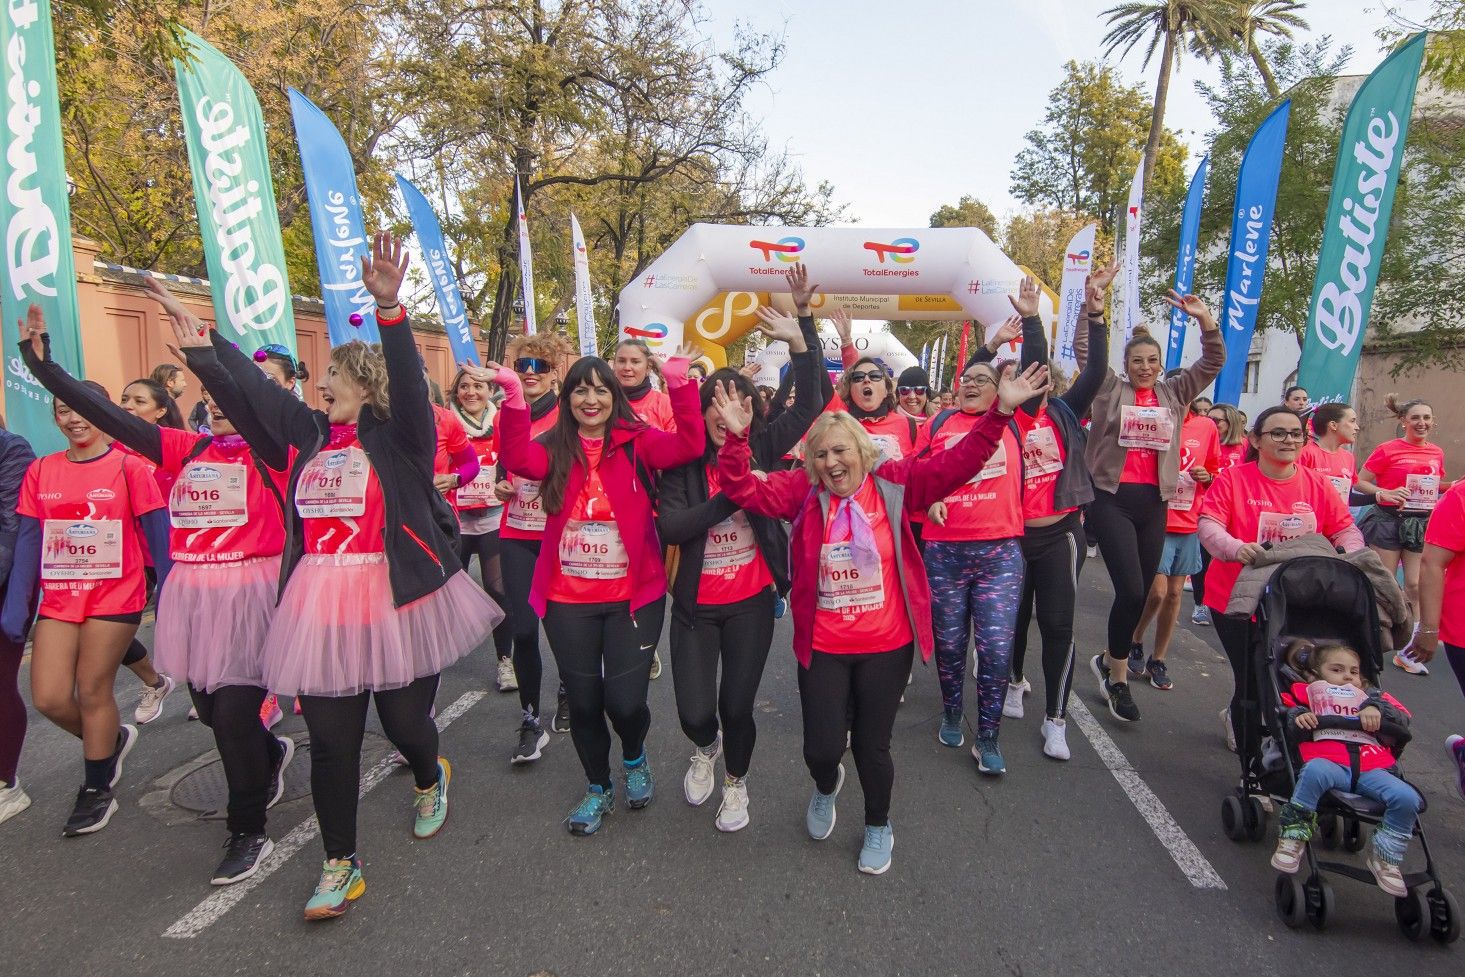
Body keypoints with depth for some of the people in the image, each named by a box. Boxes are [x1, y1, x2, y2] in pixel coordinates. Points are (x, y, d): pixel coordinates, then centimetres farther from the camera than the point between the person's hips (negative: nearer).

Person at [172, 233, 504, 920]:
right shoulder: (306, 434, 10)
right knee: (329, 738, 8)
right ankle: (340, 864, 25)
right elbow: (250, 390, 15)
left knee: (404, 721, 10)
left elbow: (407, 382, -22)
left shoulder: (398, 435, -6)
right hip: (320, 606, 5)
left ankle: (431, 778, 47)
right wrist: (204, 351, 8)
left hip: (397, 601, -4)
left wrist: (389, 308, -36)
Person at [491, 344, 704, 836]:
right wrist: (514, 396, -31)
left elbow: (688, 446, -19)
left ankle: (635, 758, 34)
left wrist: (678, 383, -30)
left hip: (633, 595, -2)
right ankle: (598, 788, 38)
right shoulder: (554, 447, 2)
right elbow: (518, 459, -19)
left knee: (625, 700, -3)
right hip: (568, 600, 2)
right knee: (583, 701, 12)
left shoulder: (636, 442, -2)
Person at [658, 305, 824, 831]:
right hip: (696, 604, 0)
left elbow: (809, 407, -10)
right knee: (694, 712, -1)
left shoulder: (761, 449, -3)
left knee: (736, 707, 7)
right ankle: (705, 749, 38)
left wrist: (799, 340, -19)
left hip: (752, 602, 1)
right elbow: (669, 527, -18)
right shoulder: (683, 459, -6)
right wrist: (731, 495, -23)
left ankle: (736, 781, 39)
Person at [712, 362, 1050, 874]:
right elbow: (746, 489, -15)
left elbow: (956, 463, -14)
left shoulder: (894, 483, -6)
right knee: (822, 748, 4)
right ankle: (826, 787, 44)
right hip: (822, 648, 1)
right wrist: (737, 437, -31)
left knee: (872, 746, 13)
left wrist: (1000, 412, -24)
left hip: (887, 646, 0)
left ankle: (878, 826, 43)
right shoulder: (803, 490, -5)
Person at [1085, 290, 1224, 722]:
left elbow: (1213, 363, 8)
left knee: (1142, 593, 9)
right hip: (1112, 498, -4)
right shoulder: (1111, 390, 4)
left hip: (1154, 501, 5)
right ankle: (1117, 676, 6)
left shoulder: (1174, 394, 13)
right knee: (1130, 590, -12)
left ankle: (1108, 661, 30)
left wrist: (1205, 319, -4)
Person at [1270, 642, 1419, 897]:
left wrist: (1376, 708, 2)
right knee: (1315, 770, -39)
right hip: (1329, 763, -3)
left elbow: (1403, 719, 21)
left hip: (1371, 768, 4)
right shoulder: (1307, 692, 29)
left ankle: (1384, 857, 1)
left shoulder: (1370, 696, 37)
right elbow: (1286, 712, 13)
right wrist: (1298, 715, -9)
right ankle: (1294, 836, -24)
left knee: (1407, 798, -24)